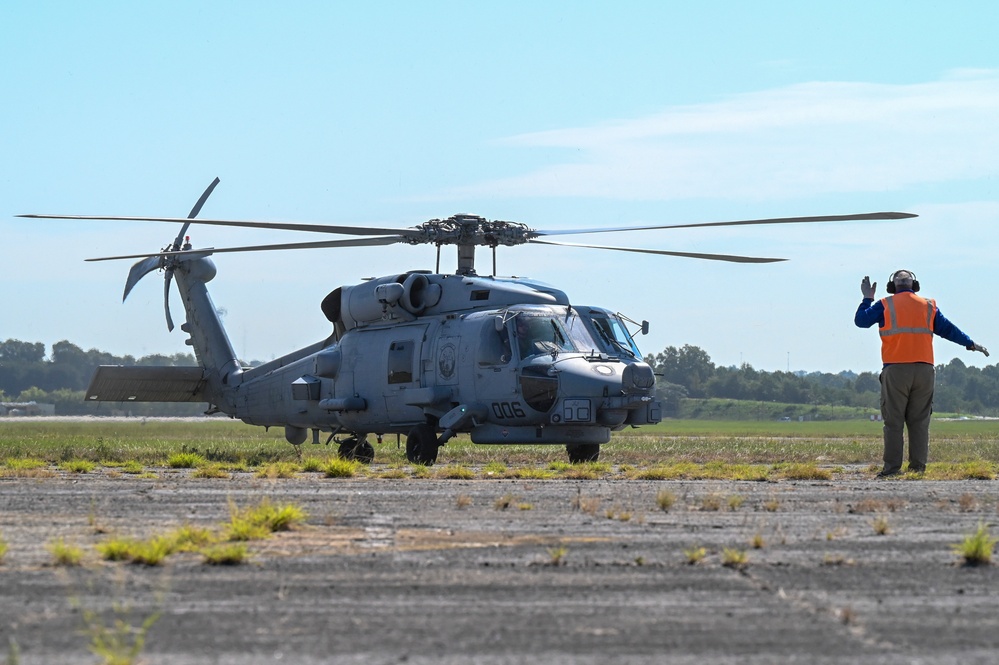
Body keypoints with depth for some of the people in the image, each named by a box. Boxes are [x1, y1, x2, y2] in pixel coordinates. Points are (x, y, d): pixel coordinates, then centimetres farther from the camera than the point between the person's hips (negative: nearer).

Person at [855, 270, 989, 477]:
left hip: (895, 370, -2)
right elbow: (948, 329, 13)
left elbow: (861, 320, 6)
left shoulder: (885, 305, 4)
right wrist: (972, 345, 21)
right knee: (919, 421, 5)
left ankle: (892, 467, -6)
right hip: (924, 370, 2)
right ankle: (917, 467, 2)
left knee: (893, 421, -2)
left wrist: (867, 299, 20)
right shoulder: (928, 306, 12)